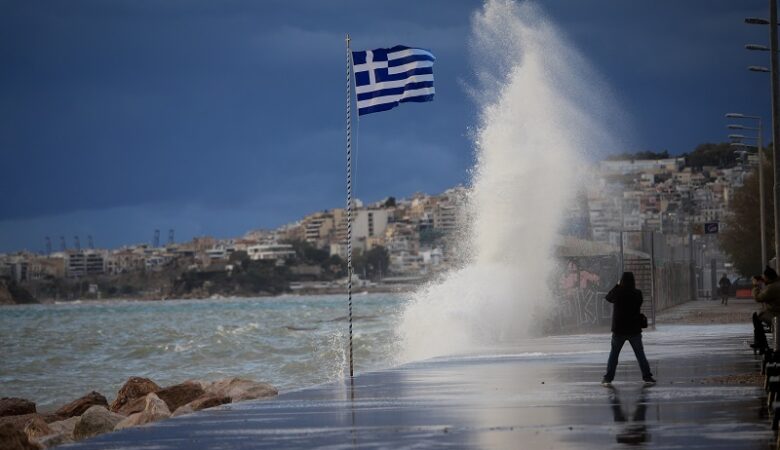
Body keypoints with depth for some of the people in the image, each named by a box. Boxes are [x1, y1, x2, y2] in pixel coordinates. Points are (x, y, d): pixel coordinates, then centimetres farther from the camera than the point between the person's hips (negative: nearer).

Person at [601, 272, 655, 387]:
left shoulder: (617, 293, -13)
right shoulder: (637, 294, -11)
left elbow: (607, 298, 8)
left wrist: (617, 286, 16)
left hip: (618, 330, 0)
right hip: (634, 330, 0)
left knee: (613, 354, 11)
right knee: (640, 354, 9)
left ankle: (608, 378, 10)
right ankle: (647, 377, 6)